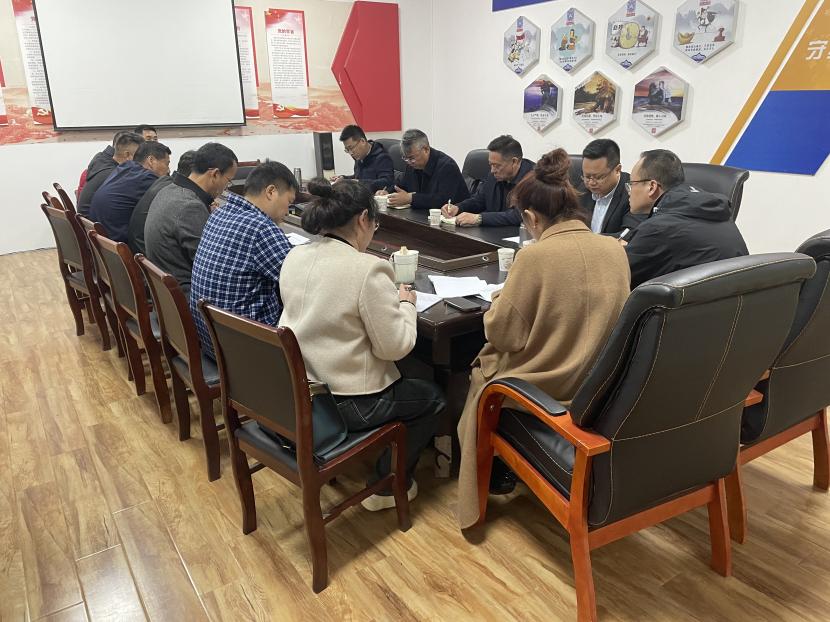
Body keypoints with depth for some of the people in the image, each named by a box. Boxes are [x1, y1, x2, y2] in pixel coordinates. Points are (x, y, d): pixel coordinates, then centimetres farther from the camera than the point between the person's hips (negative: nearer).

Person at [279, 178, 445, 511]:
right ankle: (386, 486, 22)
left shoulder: (294, 257, 1)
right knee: (432, 396, 17)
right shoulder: (367, 269, -23)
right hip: (342, 403, -8)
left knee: (399, 379, 31)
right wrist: (406, 304, -1)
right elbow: (394, 346, -18)